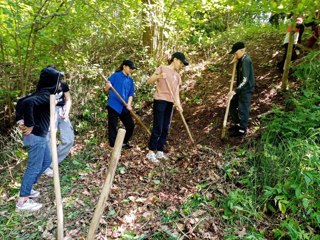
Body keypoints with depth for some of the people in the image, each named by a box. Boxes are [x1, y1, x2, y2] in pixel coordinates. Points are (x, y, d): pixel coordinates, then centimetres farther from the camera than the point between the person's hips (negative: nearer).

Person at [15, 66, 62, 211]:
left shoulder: (41, 94, 9)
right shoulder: (45, 96, -20)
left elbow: (20, 102, 14)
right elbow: (27, 103, -37)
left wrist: (20, 120, 6)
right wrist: (29, 125, -28)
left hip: (40, 135, 10)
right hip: (36, 136, -10)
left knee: (46, 161, 22)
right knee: (34, 167, 0)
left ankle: (27, 188, 33)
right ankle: (22, 201, 12)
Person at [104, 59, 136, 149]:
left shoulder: (130, 80, 13)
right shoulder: (116, 75, -3)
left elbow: (131, 94, 8)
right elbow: (106, 89, -4)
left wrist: (129, 104, -8)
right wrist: (108, 86, -28)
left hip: (124, 107, 6)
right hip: (113, 105, -6)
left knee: (131, 125, 8)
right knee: (113, 126, -1)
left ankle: (124, 143, 27)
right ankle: (114, 146, 9)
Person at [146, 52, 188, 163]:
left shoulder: (177, 76, 18)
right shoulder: (162, 68, 0)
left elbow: (176, 92, 12)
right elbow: (149, 81, -7)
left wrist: (178, 104, -5)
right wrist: (158, 76, -26)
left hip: (170, 103, 7)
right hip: (160, 101, -7)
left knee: (165, 129, 7)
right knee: (158, 128, -8)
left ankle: (160, 151, 16)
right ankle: (151, 152, 0)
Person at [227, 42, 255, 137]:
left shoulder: (246, 61, -24)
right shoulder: (241, 59, 5)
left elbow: (245, 79, -29)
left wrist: (235, 91, -33)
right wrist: (236, 62, -1)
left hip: (246, 89, -10)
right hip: (241, 88, 10)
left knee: (243, 109, 2)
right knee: (232, 105, 17)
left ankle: (242, 129, 18)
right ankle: (238, 124, 34)